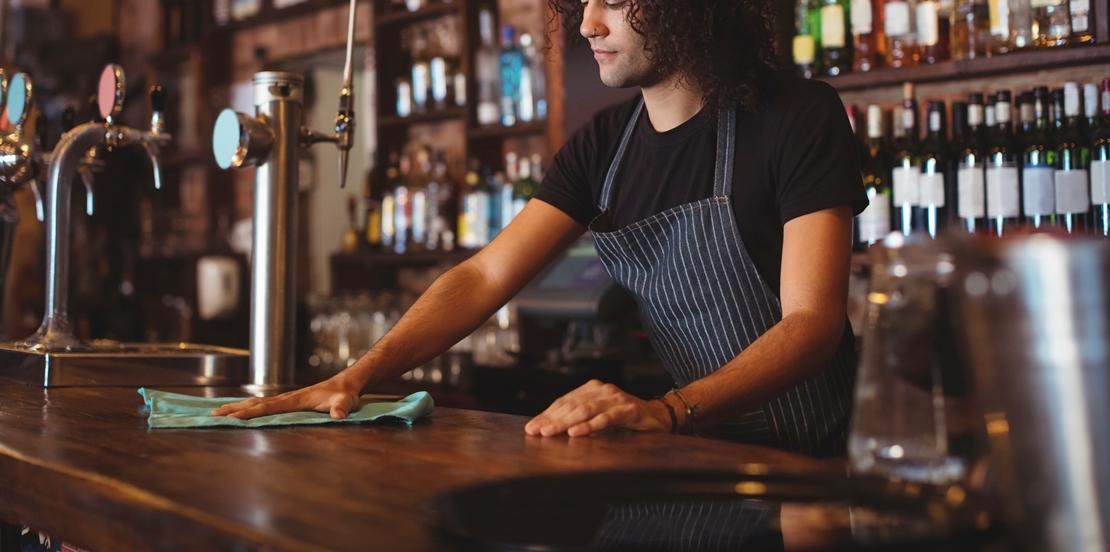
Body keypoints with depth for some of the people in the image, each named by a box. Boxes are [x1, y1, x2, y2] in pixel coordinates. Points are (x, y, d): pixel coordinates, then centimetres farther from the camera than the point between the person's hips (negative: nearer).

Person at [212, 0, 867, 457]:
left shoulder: (800, 116, -11)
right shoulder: (605, 144, 6)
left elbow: (812, 320, -19)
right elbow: (485, 277, 1)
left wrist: (668, 411, -36)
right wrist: (357, 376, -15)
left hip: (800, 465, -5)